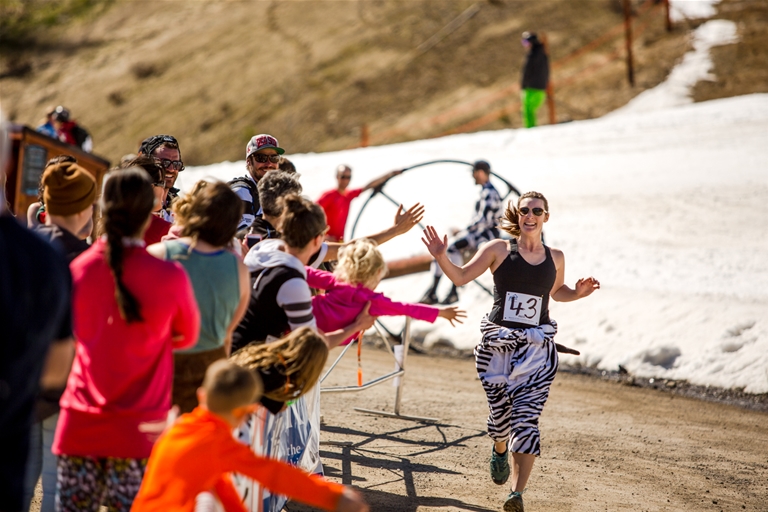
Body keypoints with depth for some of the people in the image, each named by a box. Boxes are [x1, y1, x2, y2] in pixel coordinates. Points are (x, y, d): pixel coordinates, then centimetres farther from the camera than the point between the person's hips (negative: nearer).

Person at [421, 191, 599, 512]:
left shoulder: (555, 258, 8)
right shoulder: (499, 250, 1)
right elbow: (461, 277, -1)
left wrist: (579, 292, 6)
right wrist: (441, 256, -17)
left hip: (537, 350, 0)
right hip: (498, 345, 0)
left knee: (526, 419, -12)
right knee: (500, 413, 8)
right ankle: (500, 451, 46)